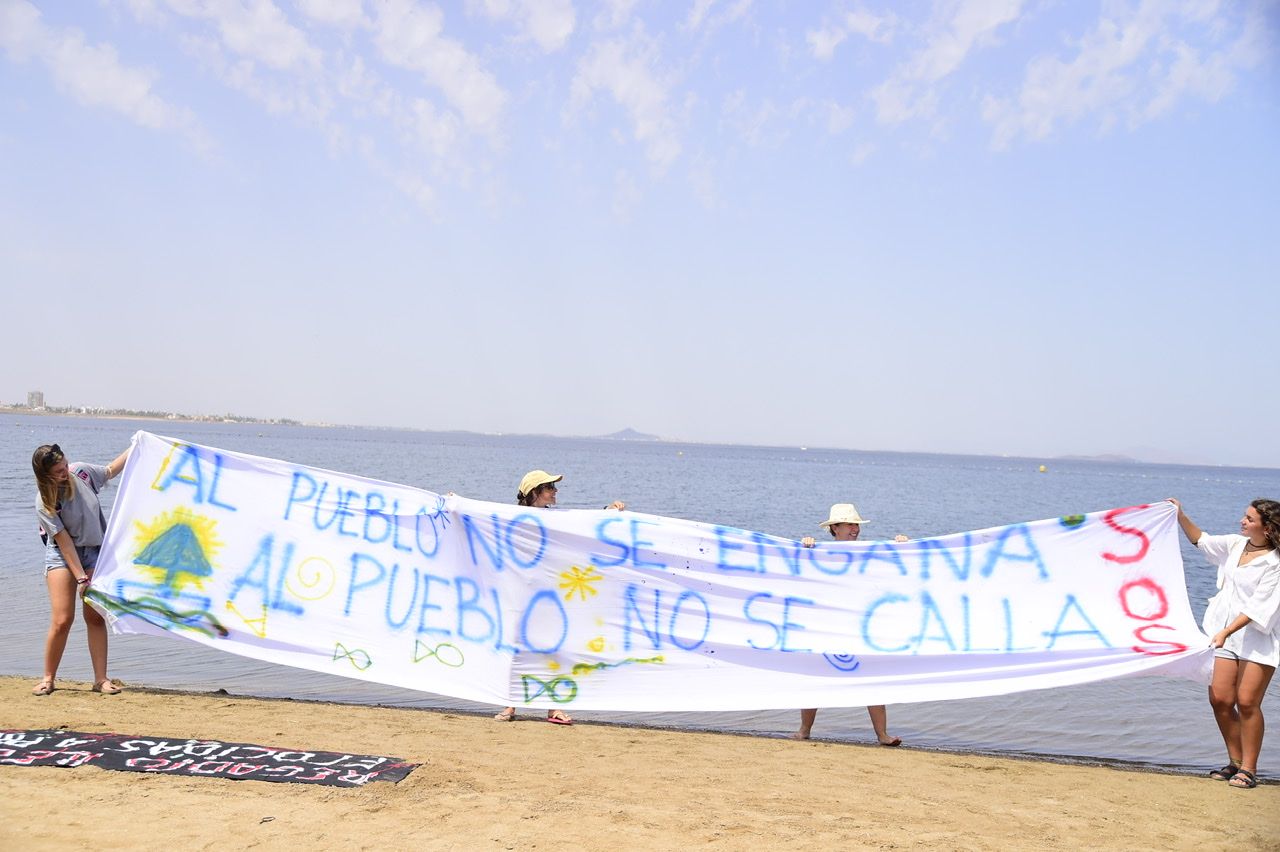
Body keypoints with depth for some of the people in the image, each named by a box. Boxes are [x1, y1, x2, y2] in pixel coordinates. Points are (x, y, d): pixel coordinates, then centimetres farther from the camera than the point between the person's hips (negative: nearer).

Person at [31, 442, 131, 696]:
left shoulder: (81, 472, -9)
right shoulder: (44, 504, -19)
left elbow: (110, 471, 14)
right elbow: (64, 542, -19)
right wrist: (81, 578, -20)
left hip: (94, 551, 3)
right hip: (62, 555, -3)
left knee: (95, 617, -1)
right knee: (62, 620, -12)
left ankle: (101, 679, 1)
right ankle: (48, 678, 5)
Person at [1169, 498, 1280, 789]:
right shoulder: (1236, 545, 6)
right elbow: (1201, 540, 23)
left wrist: (1226, 631, -26)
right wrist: (1181, 516, 12)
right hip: (1228, 634, 6)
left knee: (1247, 702, -10)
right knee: (1219, 699, 1)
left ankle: (1249, 768, 3)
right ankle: (1235, 761, 17)